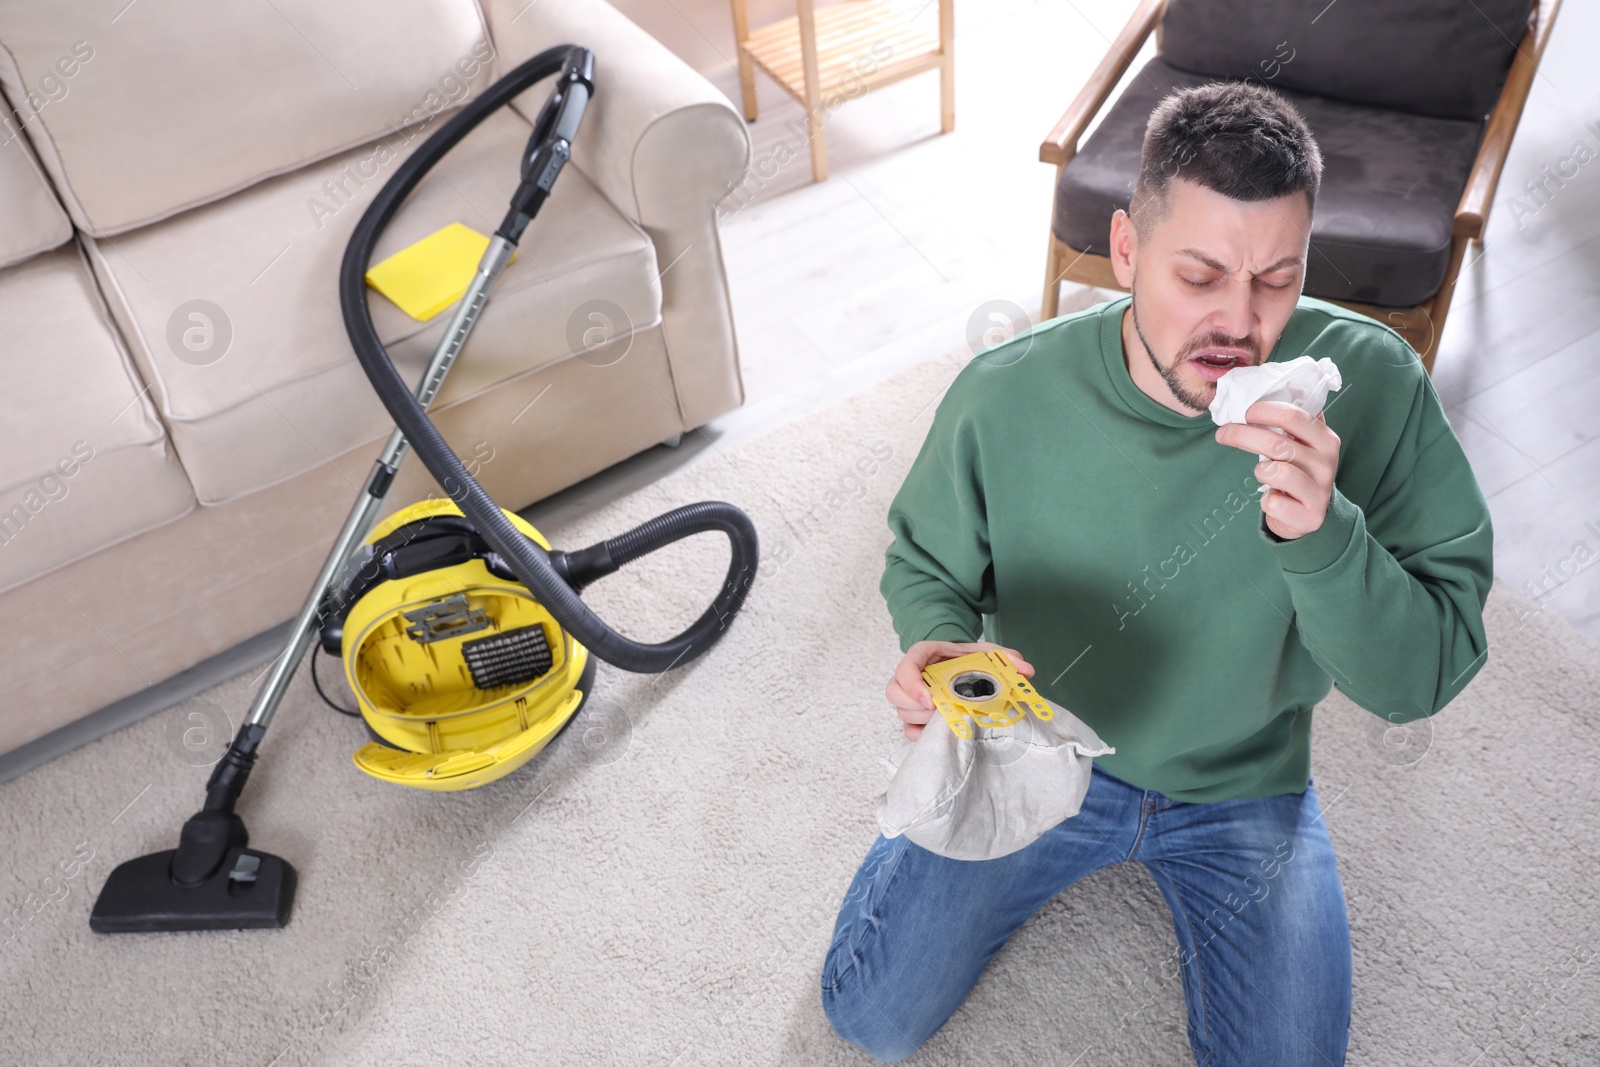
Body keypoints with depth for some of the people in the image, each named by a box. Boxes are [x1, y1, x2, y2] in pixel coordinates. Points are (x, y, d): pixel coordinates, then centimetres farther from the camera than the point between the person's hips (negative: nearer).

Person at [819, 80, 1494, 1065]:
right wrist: (940, 648, -28)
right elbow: (928, 565, -3)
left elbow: (1425, 679, -21)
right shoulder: (1007, 396, -23)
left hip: (1246, 787, 1)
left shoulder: (1371, 385, -24)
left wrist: (1322, 533, -41)